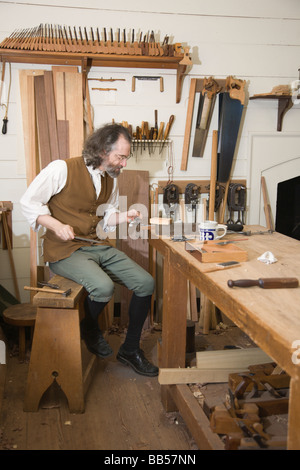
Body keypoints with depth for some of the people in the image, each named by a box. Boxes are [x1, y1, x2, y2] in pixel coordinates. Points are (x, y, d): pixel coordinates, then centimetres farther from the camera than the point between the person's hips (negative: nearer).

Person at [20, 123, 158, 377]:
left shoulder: (110, 179, 11)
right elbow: (29, 202, -7)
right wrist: (57, 225, -21)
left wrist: (125, 216, 0)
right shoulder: (62, 169, -11)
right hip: (66, 249, -7)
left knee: (146, 283, -5)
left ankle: (130, 349, 12)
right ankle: (90, 330, 5)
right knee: (104, 287, -32)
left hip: (98, 246, 7)